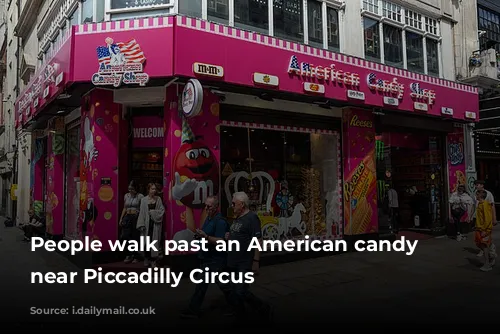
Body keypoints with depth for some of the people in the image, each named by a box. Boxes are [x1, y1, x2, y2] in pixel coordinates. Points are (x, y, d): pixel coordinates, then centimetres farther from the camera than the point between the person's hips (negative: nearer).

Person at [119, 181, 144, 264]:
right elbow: (124, 208, 18)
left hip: (136, 217, -4)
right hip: (127, 217, 4)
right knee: (125, 236, -7)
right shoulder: (126, 196, 11)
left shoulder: (140, 196, -4)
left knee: (135, 237, 1)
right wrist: (121, 218, 14)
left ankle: (134, 256, 14)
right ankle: (129, 255, 5)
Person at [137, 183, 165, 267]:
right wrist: (141, 225, -8)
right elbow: (142, 212, -2)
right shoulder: (144, 200, 2)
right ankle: (147, 259, 13)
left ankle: (153, 259, 8)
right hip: (147, 223, 0)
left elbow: (162, 210, 0)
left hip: (156, 223, 0)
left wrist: (152, 212, -10)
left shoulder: (158, 199, 6)